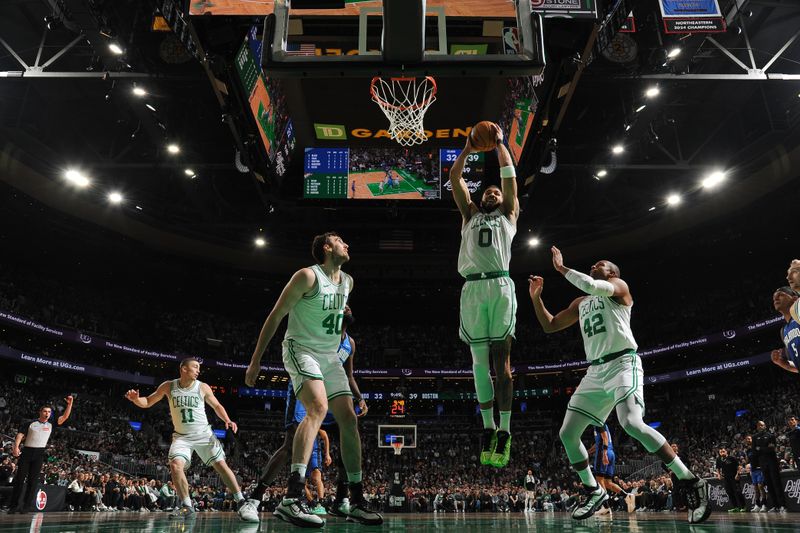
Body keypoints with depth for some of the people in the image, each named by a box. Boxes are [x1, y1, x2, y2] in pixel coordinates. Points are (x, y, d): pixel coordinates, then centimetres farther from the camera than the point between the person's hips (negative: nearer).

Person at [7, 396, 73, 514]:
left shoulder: (51, 425, 9)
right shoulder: (30, 423, 7)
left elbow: (65, 417, 2)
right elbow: (20, 434, -1)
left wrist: (70, 404, -8)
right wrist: (16, 446, -17)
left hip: (39, 454, 1)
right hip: (27, 452, -1)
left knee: (33, 480, 0)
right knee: (19, 478, 1)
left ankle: (26, 506, 4)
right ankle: (13, 505, 8)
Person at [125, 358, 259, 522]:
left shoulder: (203, 387, -6)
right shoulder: (168, 386, -5)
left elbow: (217, 406, 5)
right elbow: (148, 403, 4)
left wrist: (227, 420, -11)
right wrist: (136, 399, -18)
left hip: (204, 434, -1)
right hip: (182, 436, 1)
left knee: (221, 465, -9)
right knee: (175, 465, -23)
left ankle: (242, 502, -3)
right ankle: (187, 506, -6)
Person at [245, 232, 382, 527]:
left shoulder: (348, 281, 10)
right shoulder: (308, 276, -13)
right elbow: (275, 316, -11)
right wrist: (256, 359, -12)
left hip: (330, 357, 8)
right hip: (301, 350, -8)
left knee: (349, 420, 1)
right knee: (318, 408, -31)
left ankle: (357, 502, 9)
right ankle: (292, 498, -36)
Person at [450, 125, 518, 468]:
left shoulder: (508, 215, 23)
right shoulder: (470, 215, 28)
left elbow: (509, 172, 19)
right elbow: (454, 177, 25)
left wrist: (499, 142, 27)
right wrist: (469, 146, 27)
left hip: (500, 286, -2)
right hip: (472, 289, 2)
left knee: (501, 360, -4)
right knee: (480, 362, 2)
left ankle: (504, 431, -1)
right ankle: (488, 427, 10)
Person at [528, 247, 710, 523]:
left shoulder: (618, 285, 3)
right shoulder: (580, 303, 24)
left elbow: (590, 286, -19)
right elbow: (549, 326, 25)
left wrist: (561, 268, -7)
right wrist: (536, 297, 14)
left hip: (622, 363, -7)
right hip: (595, 371, 7)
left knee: (632, 424, -29)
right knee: (567, 434, 2)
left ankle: (691, 483, -16)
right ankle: (594, 491, 18)